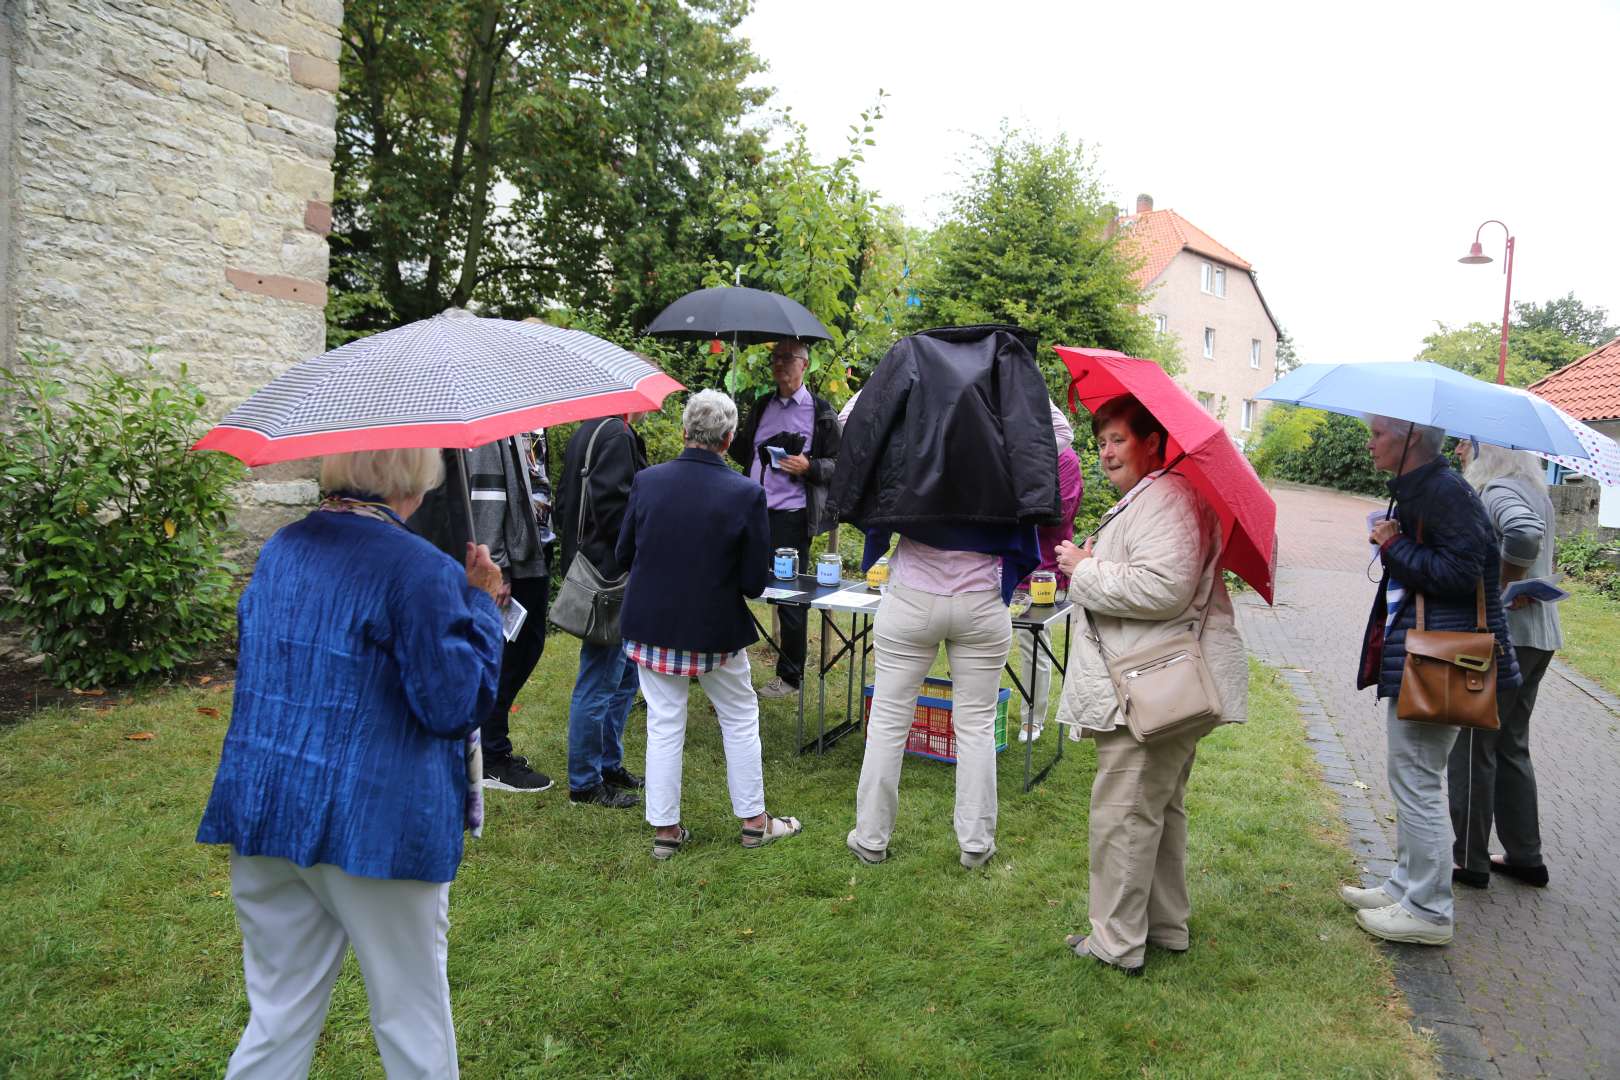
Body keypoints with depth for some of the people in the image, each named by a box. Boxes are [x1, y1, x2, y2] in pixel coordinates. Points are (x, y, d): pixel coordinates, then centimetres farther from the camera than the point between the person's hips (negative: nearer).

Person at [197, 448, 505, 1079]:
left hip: (262, 810, 7)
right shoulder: (420, 570, -17)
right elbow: (453, 705, -15)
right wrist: (481, 605, -5)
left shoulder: (281, 550, 7)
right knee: (412, 1015, 13)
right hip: (374, 824, -6)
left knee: (278, 1014, 19)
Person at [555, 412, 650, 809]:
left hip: (588, 566, 11)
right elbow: (613, 508, -25)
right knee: (599, 681, -1)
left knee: (624, 673, 20)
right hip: (609, 577, -11)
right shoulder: (616, 436, -17)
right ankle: (585, 782, 11)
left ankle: (608, 764, 31)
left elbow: (564, 505, 19)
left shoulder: (587, 432, 14)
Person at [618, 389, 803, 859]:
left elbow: (624, 555, 1)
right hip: (717, 628, -2)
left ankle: (665, 829, 20)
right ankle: (754, 820, 27)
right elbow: (755, 583, -12)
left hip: (652, 624, 2)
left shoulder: (647, 481, -9)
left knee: (664, 726, 12)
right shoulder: (747, 494, -15)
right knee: (740, 720, 17)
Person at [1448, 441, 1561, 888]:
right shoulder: (1534, 490, 14)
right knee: (1511, 746, 18)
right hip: (1537, 634, 10)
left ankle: (1470, 860, 11)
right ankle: (1524, 856, 25)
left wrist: (1501, 586, -23)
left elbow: (1524, 534, -36)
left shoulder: (1499, 489, -16)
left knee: (1473, 746, 1)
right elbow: (1540, 554, 14)